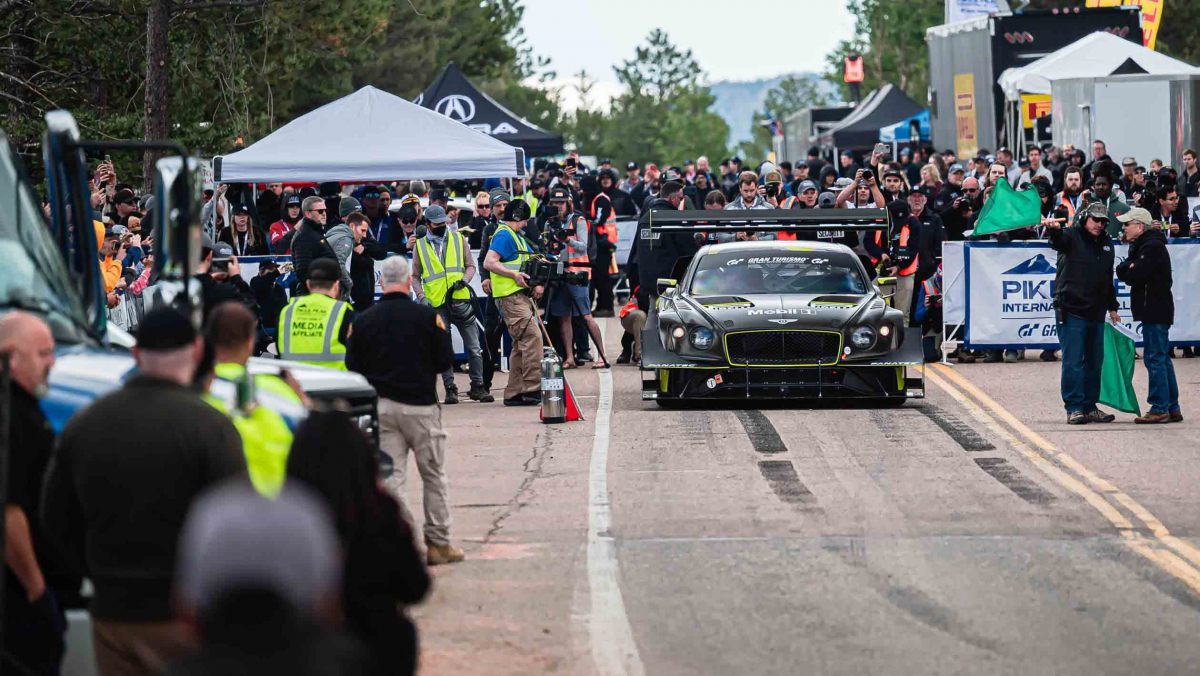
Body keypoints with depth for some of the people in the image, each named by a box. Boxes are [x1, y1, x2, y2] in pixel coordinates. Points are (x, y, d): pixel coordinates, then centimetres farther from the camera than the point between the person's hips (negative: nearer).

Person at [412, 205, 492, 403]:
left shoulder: (459, 240, 10)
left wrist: (464, 280, -10)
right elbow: (415, 277, 10)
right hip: (437, 305, -1)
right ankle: (450, 389, 7)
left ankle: (477, 387, 8)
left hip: (460, 300, 1)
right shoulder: (420, 246, 7)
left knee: (474, 347, 1)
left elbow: (470, 266, 11)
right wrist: (422, 297, -5)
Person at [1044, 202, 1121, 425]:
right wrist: (1053, 229, -52)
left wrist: (1112, 307, 25)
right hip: (1072, 311, -7)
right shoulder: (1072, 237, -3)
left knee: (1094, 362, 9)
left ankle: (1090, 406, 16)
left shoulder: (1106, 243, 16)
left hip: (1096, 313, 7)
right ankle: (1074, 408, -6)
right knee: (1073, 361, -8)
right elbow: (1059, 241, -28)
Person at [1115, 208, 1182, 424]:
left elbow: (1134, 275, -21)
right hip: (1154, 311, 10)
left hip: (1155, 311, -10)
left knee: (1155, 359, -9)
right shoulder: (1140, 246, 19)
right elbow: (1121, 272, 14)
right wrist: (1129, 269, -7)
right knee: (1162, 359, 12)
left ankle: (1160, 408, -10)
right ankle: (1172, 408, 15)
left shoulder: (1152, 247, -14)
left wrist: (1127, 270, 0)